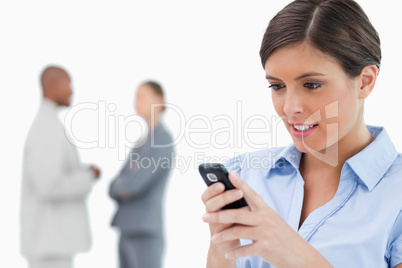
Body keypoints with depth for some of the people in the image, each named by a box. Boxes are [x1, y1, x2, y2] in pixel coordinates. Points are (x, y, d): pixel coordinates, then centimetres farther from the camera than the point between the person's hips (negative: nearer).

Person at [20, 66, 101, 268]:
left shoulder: (45, 125, 17)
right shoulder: (47, 127, -19)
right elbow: (48, 187, -27)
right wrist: (89, 177, -11)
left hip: (52, 237, 11)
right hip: (50, 240, -11)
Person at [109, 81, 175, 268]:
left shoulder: (162, 139, -9)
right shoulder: (142, 143, 18)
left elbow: (134, 183, -18)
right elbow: (115, 188, 16)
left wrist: (117, 186, 2)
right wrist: (119, 190, -6)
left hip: (145, 232, -9)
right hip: (128, 231, 9)